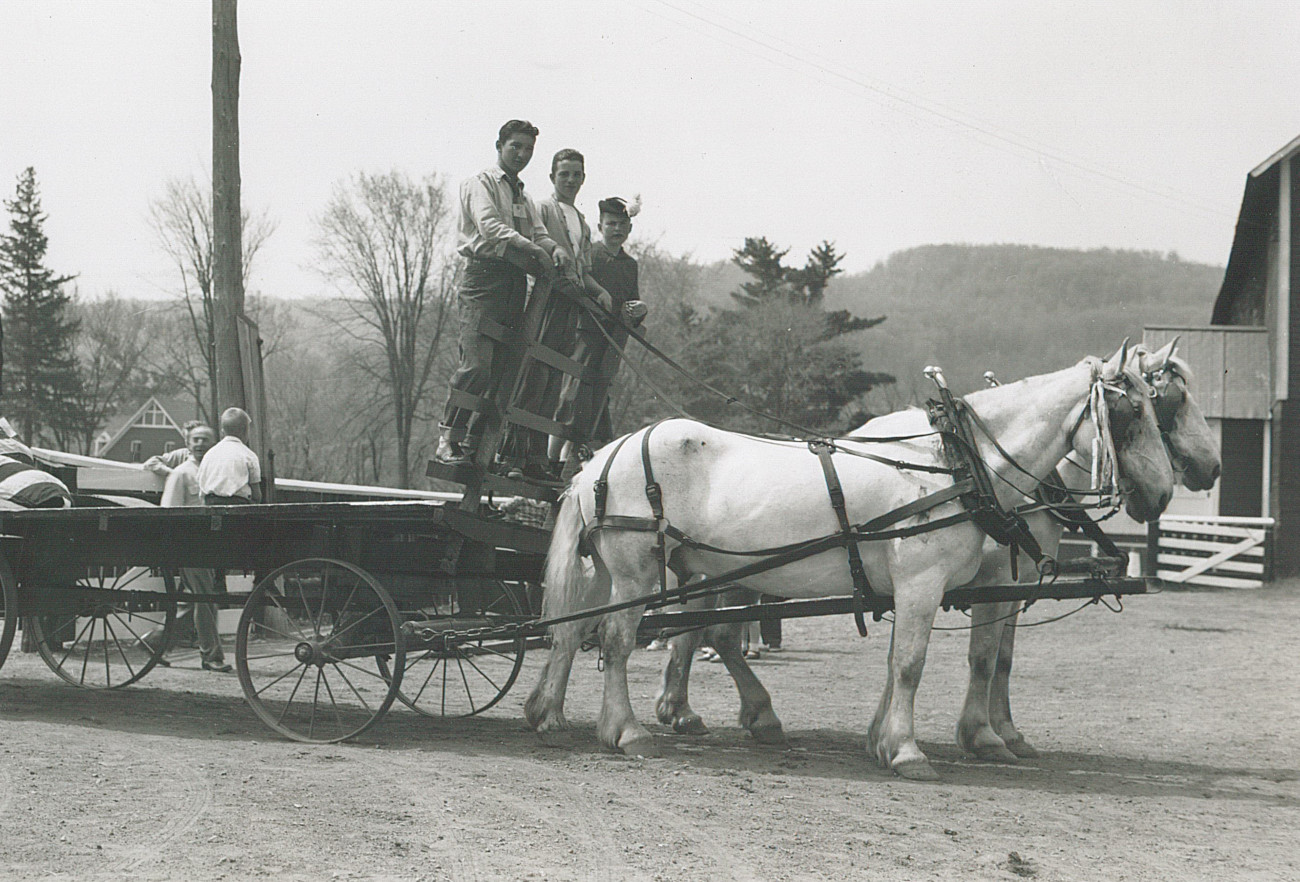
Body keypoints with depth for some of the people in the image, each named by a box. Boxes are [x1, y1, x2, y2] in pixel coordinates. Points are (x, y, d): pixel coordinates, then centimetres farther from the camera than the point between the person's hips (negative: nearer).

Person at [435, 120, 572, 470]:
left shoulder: (523, 197, 27)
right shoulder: (481, 184, 3)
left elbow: (538, 234, 17)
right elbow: (490, 226, -12)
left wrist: (555, 248, -7)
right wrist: (534, 250, -20)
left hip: (515, 280, 7)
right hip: (484, 274, -7)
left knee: (500, 367, 0)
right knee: (476, 363, -17)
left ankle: (474, 443, 2)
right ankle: (448, 438, -12)